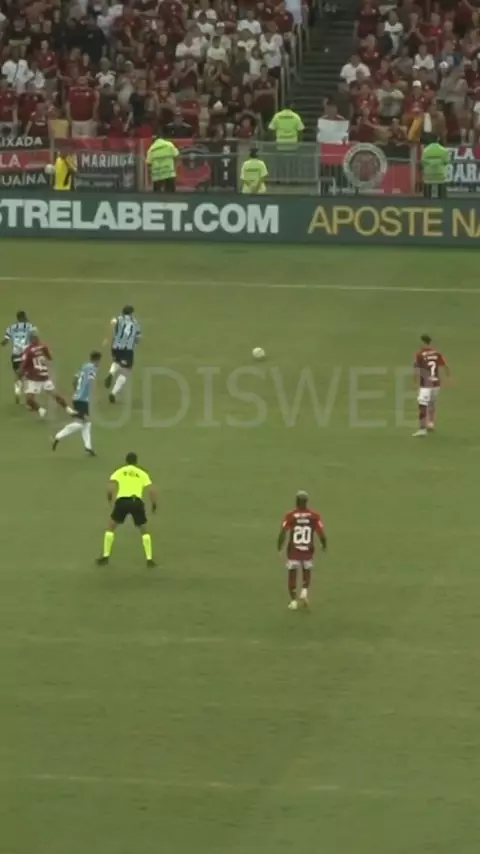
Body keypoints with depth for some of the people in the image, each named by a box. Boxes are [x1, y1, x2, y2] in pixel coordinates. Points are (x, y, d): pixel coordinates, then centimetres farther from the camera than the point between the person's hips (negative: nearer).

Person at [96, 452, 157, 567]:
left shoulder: (119, 472, 17)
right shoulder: (142, 473, 19)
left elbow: (110, 489, 2)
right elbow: (152, 491, 7)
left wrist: (110, 498, 22)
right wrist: (154, 504, 24)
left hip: (122, 500, -1)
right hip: (137, 501, 1)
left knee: (111, 527, 21)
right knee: (144, 531, 20)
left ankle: (105, 556, 17)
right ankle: (149, 559, 12)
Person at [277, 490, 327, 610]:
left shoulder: (290, 516, -11)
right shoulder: (314, 516, -7)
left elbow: (282, 533, -13)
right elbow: (321, 534, -8)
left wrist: (279, 546, 5)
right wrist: (324, 545, 12)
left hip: (293, 551, -1)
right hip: (308, 551, 1)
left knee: (292, 573, 12)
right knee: (307, 571, 24)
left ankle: (293, 600, 9)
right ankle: (305, 590, 1)